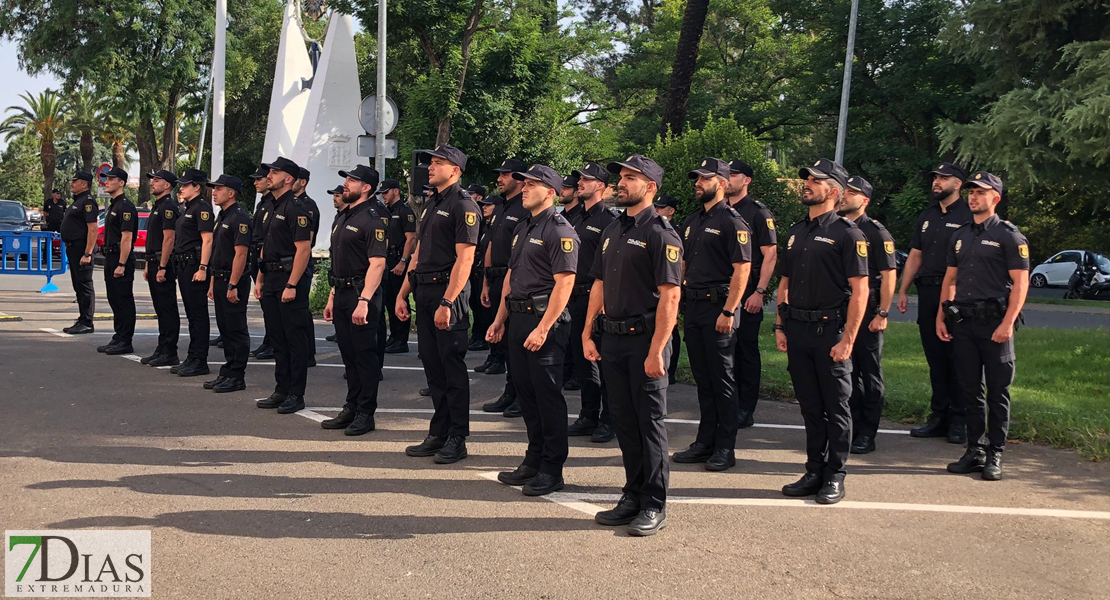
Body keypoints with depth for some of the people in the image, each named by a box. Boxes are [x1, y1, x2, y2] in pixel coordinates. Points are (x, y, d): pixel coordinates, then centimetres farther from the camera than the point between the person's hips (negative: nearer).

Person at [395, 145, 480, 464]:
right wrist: (403, 294, 15)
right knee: (432, 364, 11)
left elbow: (465, 258, -18)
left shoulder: (463, 205, -11)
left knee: (452, 365, -3)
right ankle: (439, 434, 19)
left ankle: (457, 439, 4)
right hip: (424, 292, 9)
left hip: (448, 293, -9)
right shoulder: (431, 204, 17)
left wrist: (447, 303, -23)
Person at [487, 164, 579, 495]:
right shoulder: (522, 229, 17)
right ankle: (534, 459, 22)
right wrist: (500, 318, 17)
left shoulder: (560, 231, -11)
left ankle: (552, 469, 4)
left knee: (548, 394, -3)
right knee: (526, 392, 13)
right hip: (518, 318, 9)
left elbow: (564, 282, -18)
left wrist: (543, 328, -22)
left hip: (544, 320, -9)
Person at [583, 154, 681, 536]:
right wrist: (588, 333, 12)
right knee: (623, 420, 12)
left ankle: (655, 507, 7)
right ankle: (633, 496, 23)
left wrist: (656, 351, -21)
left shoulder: (660, 234, -10)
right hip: (613, 339, 7)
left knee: (650, 422, -1)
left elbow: (669, 295, -17)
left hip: (645, 339, -7)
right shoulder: (612, 232, 14)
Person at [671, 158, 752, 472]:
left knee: (722, 379, -2)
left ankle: (725, 448, 5)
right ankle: (705, 442, 20)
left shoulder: (732, 221, -9)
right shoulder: (691, 221, 15)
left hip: (718, 307, -8)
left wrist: (728, 311, -20)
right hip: (693, 306, 8)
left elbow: (742, 269, -15)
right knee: (702, 378, 12)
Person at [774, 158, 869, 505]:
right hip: (797, 331, 6)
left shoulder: (846, 233, -6)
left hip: (830, 330, -6)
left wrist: (847, 339, -16)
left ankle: (835, 478, 9)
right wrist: (780, 327, 10)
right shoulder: (796, 233, 15)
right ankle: (814, 473, 21)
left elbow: (859, 290, -11)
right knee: (810, 407, 12)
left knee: (836, 408, 2)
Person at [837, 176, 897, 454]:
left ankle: (866, 435, 7)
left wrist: (882, 314, -14)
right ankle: (849, 428, 17)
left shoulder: (876, 233, -6)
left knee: (870, 375, 2)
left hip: (867, 312, -5)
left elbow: (889, 275, -9)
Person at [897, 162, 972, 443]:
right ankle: (939, 417, 16)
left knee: (957, 359, -3)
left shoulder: (969, 216, -4)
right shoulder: (927, 217, 17)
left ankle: (958, 421, 3)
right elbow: (915, 255, 19)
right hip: (927, 293, 7)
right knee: (935, 359, 9)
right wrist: (903, 291, 12)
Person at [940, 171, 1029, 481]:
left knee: (997, 392, 0)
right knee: (971, 390, 9)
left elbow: (1020, 282, -9)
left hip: (995, 324, -6)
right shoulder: (960, 235, 15)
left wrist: (1008, 323, -17)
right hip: (963, 323, 6)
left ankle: (995, 456, 5)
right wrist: (941, 317, 10)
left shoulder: (1008, 235, -4)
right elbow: (950, 278, 18)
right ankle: (975, 451, 17)